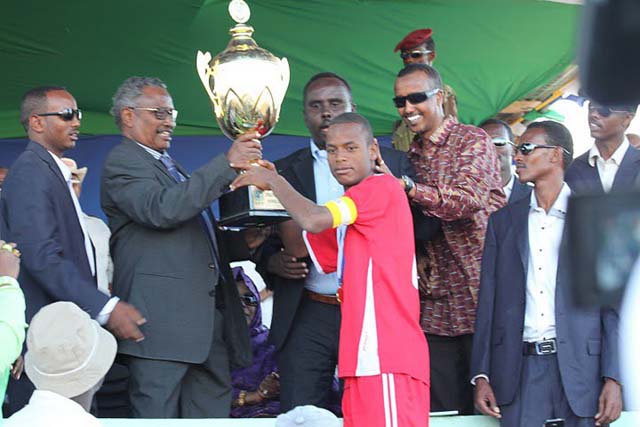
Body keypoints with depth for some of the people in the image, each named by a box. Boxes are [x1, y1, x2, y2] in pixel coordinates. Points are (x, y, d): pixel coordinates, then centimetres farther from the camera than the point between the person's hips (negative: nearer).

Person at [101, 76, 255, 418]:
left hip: (210, 309, 9)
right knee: (158, 414, -8)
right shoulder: (122, 162, -4)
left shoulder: (169, 166, 25)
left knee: (212, 411, 7)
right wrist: (228, 164, -19)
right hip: (163, 316, -9)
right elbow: (163, 210, -22)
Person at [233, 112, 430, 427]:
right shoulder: (352, 212, 23)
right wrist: (274, 191, 16)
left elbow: (312, 220, -18)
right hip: (366, 360, 9)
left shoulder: (383, 186, -6)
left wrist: (273, 180, -2)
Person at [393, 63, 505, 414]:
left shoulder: (473, 141, -3)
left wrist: (405, 186, -30)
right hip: (435, 302, 6)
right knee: (443, 410, 5)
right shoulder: (409, 155, 15)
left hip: (479, 291, -6)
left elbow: (467, 200, -20)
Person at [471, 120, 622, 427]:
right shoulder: (503, 221, 13)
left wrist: (613, 379, -8)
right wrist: (481, 376, 3)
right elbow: (489, 301, 10)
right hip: (521, 369, 2)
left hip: (580, 367, -2)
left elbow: (613, 302, 0)